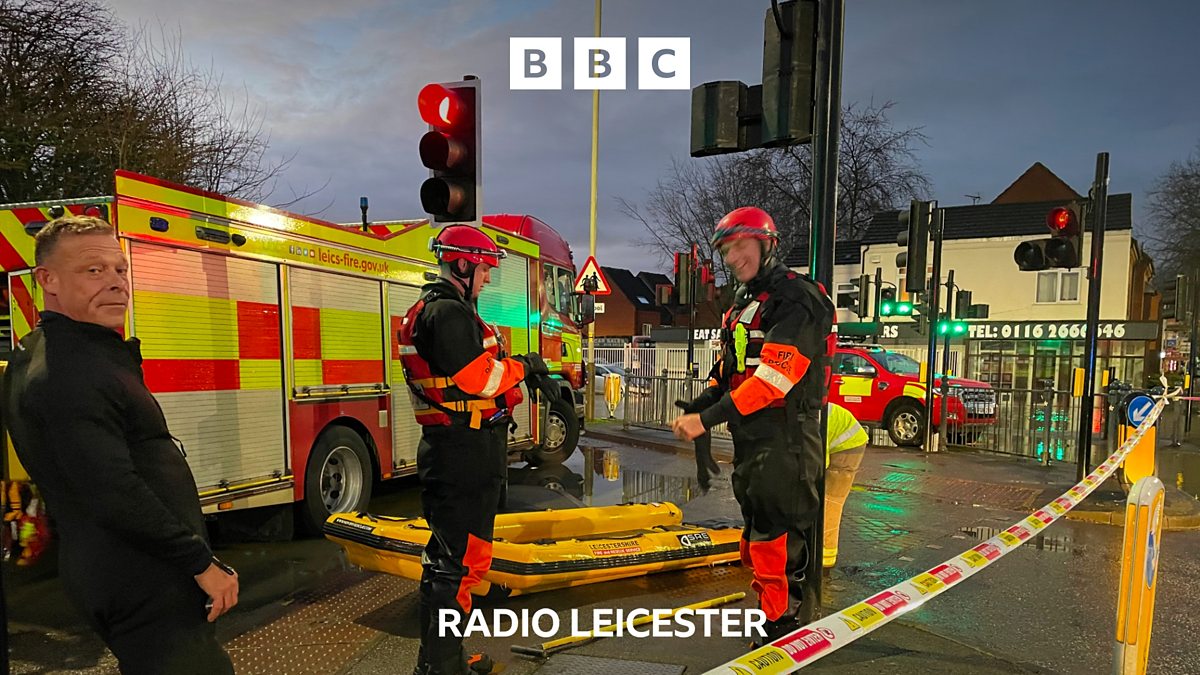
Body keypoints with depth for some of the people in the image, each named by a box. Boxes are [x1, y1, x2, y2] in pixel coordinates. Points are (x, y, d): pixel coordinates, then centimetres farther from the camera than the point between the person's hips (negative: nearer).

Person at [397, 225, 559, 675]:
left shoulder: (436, 309, 18)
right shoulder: (449, 312, -16)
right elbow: (476, 379, -24)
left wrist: (528, 379, 11)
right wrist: (521, 367, -9)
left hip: (449, 451, 11)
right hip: (465, 454, -11)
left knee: (448, 555, 18)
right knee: (463, 559, -4)